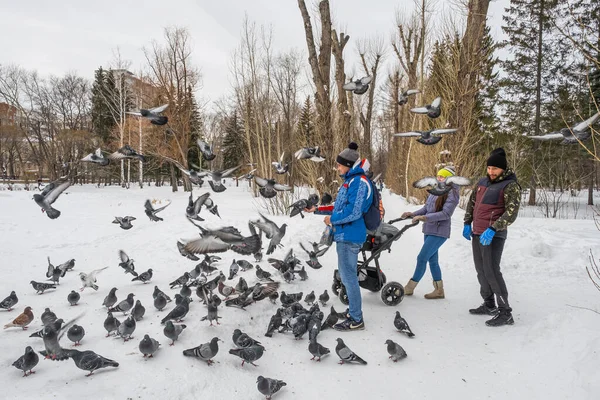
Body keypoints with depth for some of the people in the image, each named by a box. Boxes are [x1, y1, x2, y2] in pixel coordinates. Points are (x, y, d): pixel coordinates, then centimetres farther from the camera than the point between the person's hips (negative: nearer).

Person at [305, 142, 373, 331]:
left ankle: (356, 320, 5)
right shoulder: (350, 180, 15)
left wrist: (332, 219, -12)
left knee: (348, 276, -4)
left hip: (349, 236, -10)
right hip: (344, 235, 10)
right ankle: (353, 308, 33)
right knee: (346, 275, 19)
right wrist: (318, 209, 16)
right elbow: (340, 206, 21)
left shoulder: (359, 182, -16)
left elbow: (353, 211, -23)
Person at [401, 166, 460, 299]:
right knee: (432, 260, 13)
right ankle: (439, 290, 24)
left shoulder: (452, 193, -11)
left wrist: (425, 217, -24)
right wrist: (413, 214, 0)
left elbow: (446, 213, -20)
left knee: (422, 258, -7)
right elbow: (426, 207, 15)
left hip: (439, 232, -8)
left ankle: (409, 288, 4)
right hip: (429, 230, 8)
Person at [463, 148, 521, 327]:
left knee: (491, 271, -12)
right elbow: (472, 202, 23)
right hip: (477, 233, 8)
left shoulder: (510, 185, -9)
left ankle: (505, 312, -4)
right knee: (481, 270, 14)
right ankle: (489, 305, 28)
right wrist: (467, 223, 15)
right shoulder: (483, 182, 12)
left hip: (493, 235, -8)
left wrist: (493, 229, -26)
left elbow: (512, 212, -17)